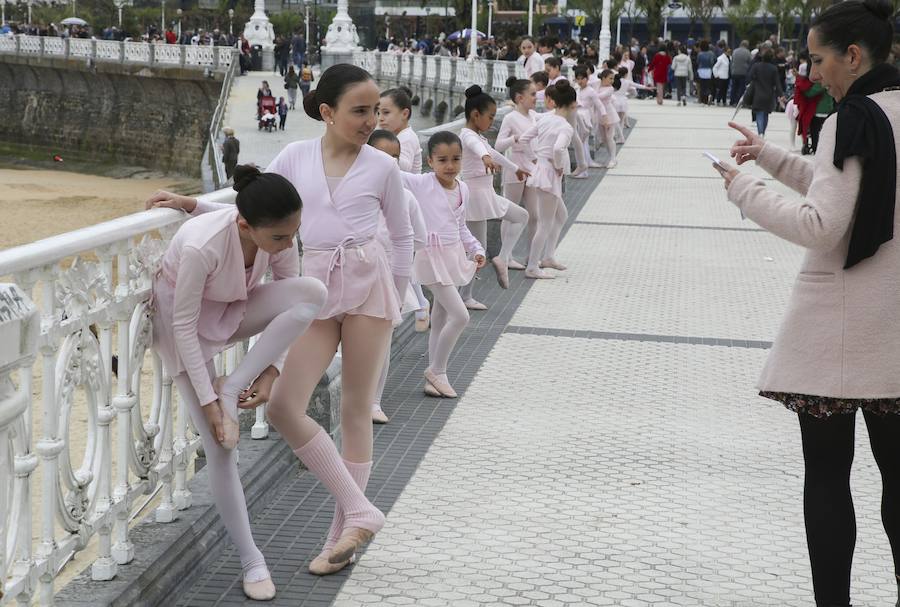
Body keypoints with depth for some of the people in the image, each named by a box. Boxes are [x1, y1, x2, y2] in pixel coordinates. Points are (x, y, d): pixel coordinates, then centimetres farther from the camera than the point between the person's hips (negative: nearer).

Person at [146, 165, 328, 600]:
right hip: (183, 320, -5)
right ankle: (251, 561, 7)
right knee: (219, 444, -9)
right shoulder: (202, 245, -39)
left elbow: (290, 302, -11)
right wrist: (208, 400, -25)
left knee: (312, 292, -26)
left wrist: (271, 371, -21)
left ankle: (234, 388, -18)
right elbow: (185, 326, -28)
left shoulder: (277, 237, -23)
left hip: (232, 311, 5)